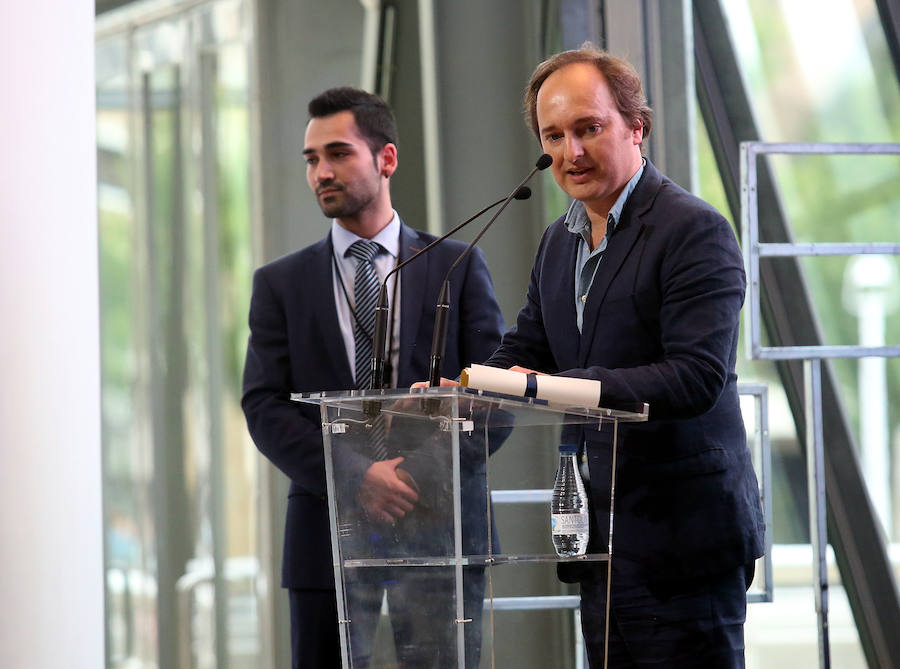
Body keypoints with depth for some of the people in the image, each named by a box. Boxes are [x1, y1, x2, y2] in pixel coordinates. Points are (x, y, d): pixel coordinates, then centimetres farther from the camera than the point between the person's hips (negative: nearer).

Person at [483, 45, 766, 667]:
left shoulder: (696, 231, -12)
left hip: (683, 537, -8)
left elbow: (698, 377, -22)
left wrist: (567, 385, -32)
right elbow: (524, 352, 16)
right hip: (603, 543, 8)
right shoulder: (559, 241, 15)